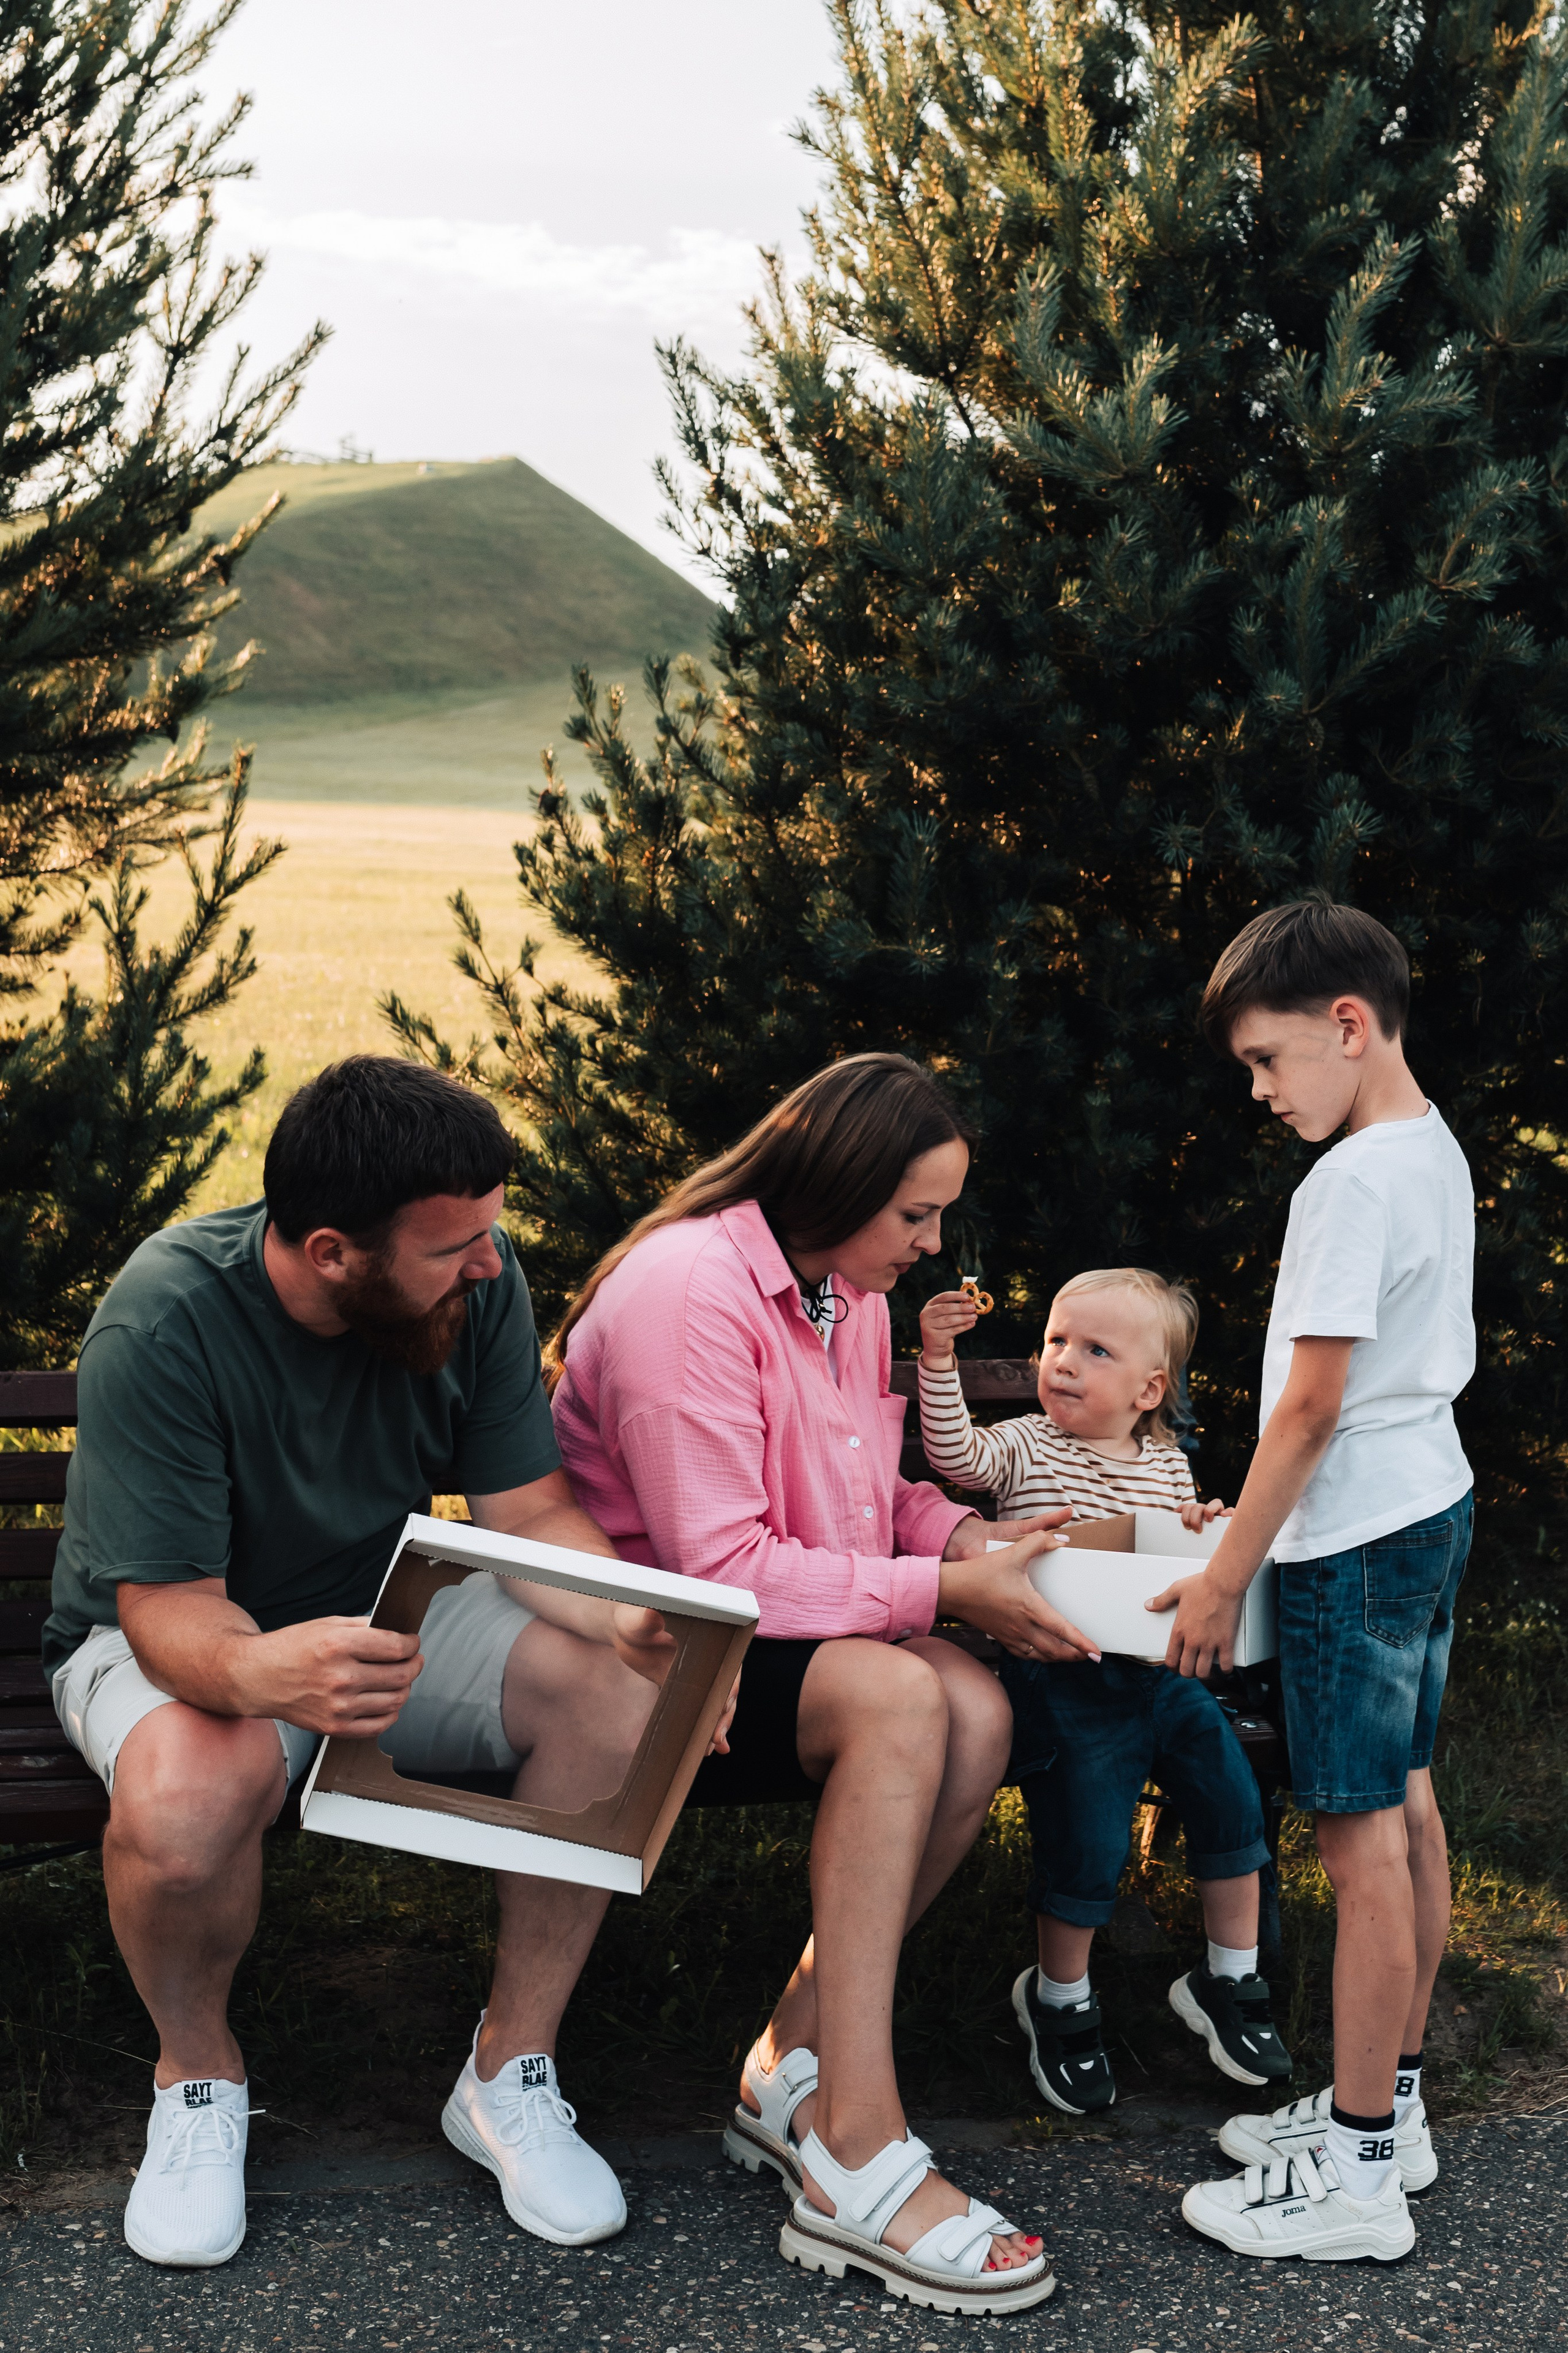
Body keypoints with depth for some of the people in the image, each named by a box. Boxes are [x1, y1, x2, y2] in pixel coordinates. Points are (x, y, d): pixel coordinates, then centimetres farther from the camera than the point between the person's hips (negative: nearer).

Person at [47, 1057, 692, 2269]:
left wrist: (628, 1617, -34)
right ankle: (198, 2071, -4)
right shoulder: (163, 1326, -30)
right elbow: (172, 1612, -30)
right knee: (190, 1787, -39)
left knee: (621, 1688, -24)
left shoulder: (477, 1279, -16)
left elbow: (531, 1510, -12)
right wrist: (267, 1671, -55)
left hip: (382, 1614, 4)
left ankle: (512, 2073, -6)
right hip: (179, 1638, -4)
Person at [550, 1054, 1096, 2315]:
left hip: (768, 1636, 8)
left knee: (976, 1713, -19)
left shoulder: (848, 1294, 10)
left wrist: (969, 1535, -3)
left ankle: (796, 2069, -8)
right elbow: (720, 1568, -23)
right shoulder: (688, 1290, -19)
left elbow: (868, 1493, 19)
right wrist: (944, 1588, -21)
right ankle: (855, 2157, -30)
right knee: (897, 1700, -31)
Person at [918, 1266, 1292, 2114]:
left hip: (1157, 1672, 5)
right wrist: (938, 1360, -26)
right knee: (1086, 1841, -9)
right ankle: (1059, 1999, 16)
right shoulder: (1026, 1448, -1)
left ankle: (1229, 1982, 20)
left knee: (1231, 1798, 1)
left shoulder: (1168, 1464, 10)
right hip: (1060, 1682, -5)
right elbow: (954, 1454, -18)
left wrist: (1202, 1534, -4)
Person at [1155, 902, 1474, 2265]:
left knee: (1361, 1832, -6)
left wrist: (1224, 1577, -15)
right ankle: (1388, 2106, 26)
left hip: (1358, 1535, -10)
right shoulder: (1439, 1154, 11)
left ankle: (1357, 2172, 0)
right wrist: (1255, 1518, 19)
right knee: (1408, 1806, 15)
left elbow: (1312, 1404, -20)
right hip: (1432, 1503, 10)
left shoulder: (1355, 1181, -19)